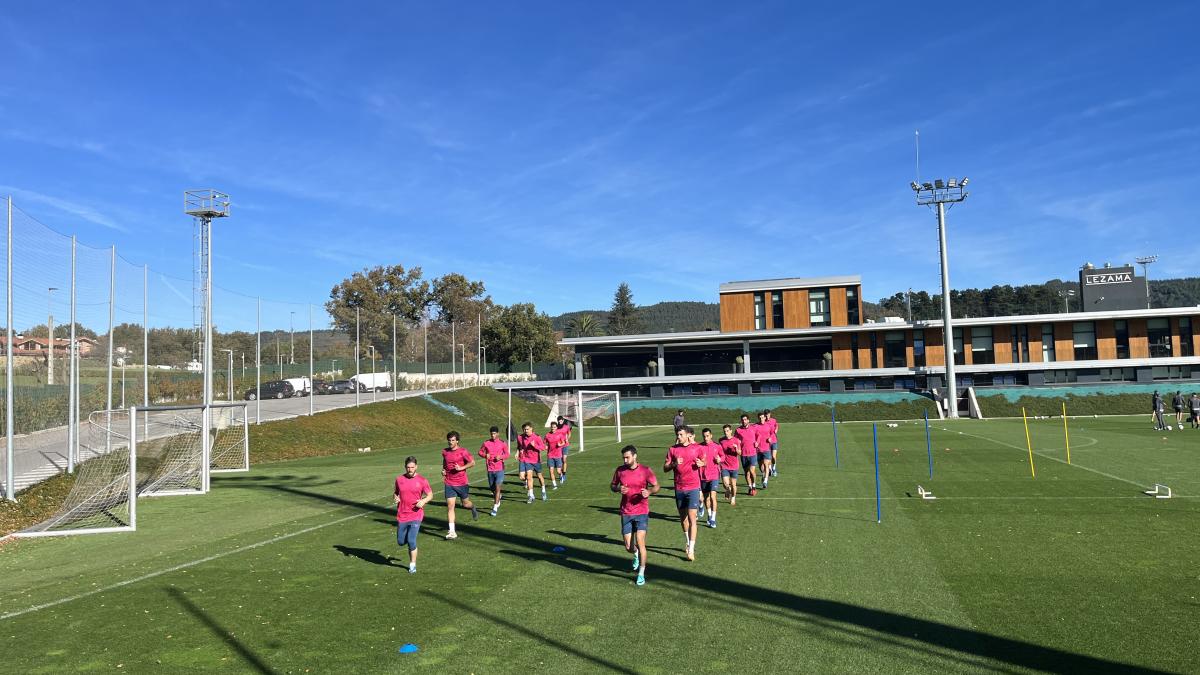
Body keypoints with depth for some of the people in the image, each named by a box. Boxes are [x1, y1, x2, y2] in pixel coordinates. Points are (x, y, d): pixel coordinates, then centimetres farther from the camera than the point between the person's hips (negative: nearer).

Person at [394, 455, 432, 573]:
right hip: (402, 515, 3)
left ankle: (412, 565, 7)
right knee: (400, 542, 9)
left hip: (416, 515, -3)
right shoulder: (399, 479, 2)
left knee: (411, 541, -11)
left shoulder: (422, 480, -4)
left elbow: (430, 495, 4)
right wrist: (395, 497, -4)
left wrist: (424, 501, -15)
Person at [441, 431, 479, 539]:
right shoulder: (445, 452, 4)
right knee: (450, 506, -6)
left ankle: (473, 508, 51)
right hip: (449, 484, 2)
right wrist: (443, 471, 5)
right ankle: (452, 532, -5)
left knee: (465, 503, 12)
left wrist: (461, 468, -18)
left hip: (462, 483, -2)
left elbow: (472, 462, -7)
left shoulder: (463, 451, -10)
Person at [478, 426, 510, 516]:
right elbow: (480, 452, 11)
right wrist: (485, 455, -11)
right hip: (490, 469, 3)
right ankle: (497, 501, 44)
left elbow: (507, 454, 6)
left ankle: (495, 508, -9)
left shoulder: (503, 443, -2)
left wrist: (501, 457, -15)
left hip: (500, 469, -3)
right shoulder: (486, 443, 1)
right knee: (492, 488, 14)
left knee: (497, 488, -13)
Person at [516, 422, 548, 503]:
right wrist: (518, 452, -2)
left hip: (536, 460, -1)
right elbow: (519, 447, 14)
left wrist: (534, 445, -24)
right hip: (526, 459, 1)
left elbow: (543, 447, -11)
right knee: (522, 477, -11)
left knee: (539, 476, 13)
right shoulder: (520, 437, -4)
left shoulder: (537, 437, -12)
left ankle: (543, 491, 39)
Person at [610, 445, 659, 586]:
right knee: (629, 547, 4)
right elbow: (613, 485, 12)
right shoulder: (620, 470, 0)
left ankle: (641, 573, 6)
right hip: (626, 513, 3)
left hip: (642, 512, -3)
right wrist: (618, 489, -11)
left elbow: (656, 486, 1)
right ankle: (636, 554, 41)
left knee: (640, 543, -11)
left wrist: (649, 492, -21)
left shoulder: (646, 470, -7)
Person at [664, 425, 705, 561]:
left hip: (693, 488, -3)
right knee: (682, 517, 15)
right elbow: (665, 467, 2)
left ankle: (691, 549, -9)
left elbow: (704, 461, 14)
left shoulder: (696, 448, -3)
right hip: (679, 488, 3)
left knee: (692, 518, -9)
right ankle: (687, 542, 36)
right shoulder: (673, 449, 2)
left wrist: (701, 463, -9)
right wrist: (674, 464, -17)